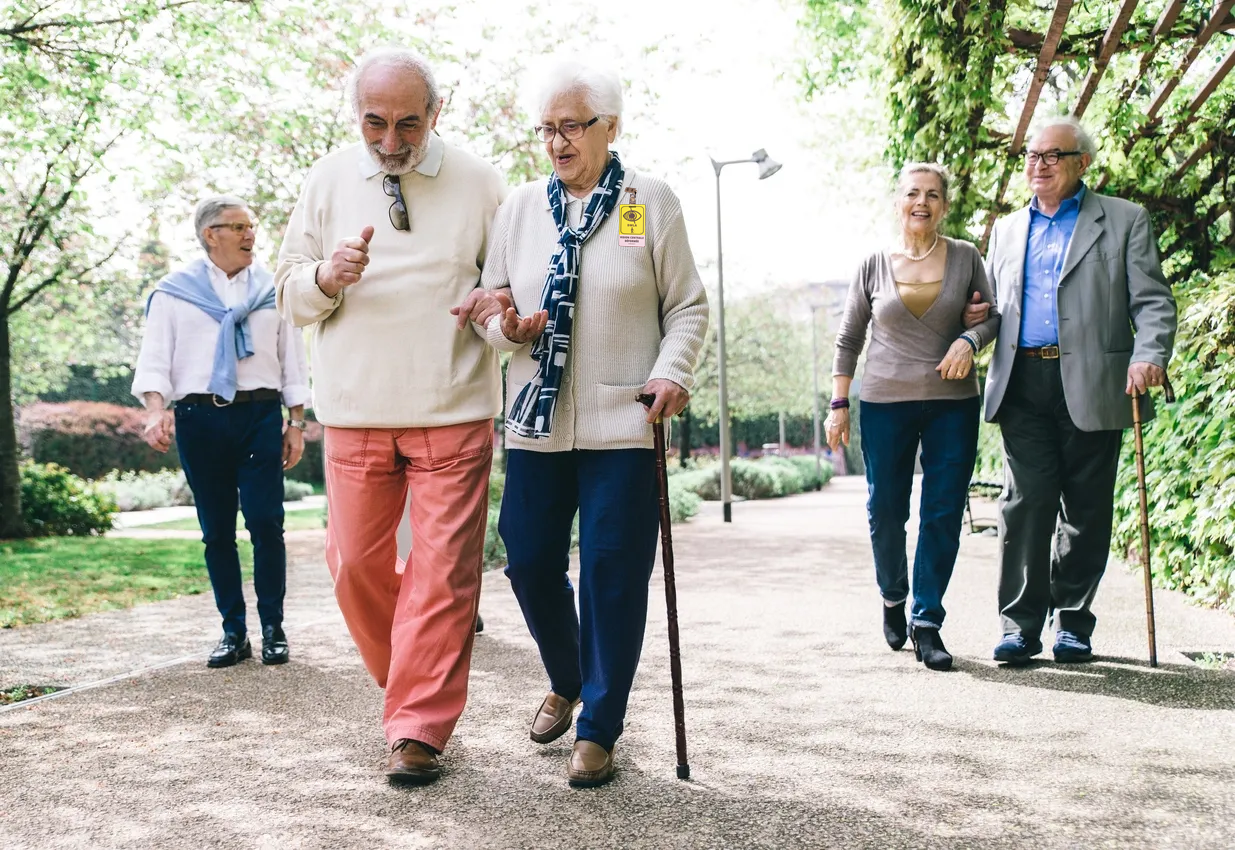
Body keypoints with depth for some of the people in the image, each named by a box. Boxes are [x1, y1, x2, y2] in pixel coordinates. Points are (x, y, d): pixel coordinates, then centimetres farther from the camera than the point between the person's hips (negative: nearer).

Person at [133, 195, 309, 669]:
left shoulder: (272, 290, 13)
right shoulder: (174, 291, 9)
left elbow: (293, 360, 13)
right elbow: (155, 358, 3)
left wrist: (296, 424, 8)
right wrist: (156, 409, -15)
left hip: (260, 415, 0)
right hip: (198, 417, 0)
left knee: (266, 523, -7)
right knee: (217, 530, 5)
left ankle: (273, 629, 5)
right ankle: (233, 632, 14)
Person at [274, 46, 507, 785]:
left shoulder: (478, 182, 2)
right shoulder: (330, 180, 7)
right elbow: (290, 294, 11)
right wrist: (327, 275, -12)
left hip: (453, 413, -2)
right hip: (356, 412, 3)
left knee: (443, 572, -5)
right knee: (357, 562, 8)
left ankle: (419, 730, 4)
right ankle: (407, 678, 33)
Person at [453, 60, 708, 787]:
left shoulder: (653, 201, 2)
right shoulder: (520, 207, 9)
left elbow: (688, 305, 3)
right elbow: (491, 301, 13)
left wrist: (673, 372, -13)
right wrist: (507, 326, -9)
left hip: (623, 424, -3)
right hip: (536, 422, 3)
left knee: (613, 575, -1)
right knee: (530, 562, 8)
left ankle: (599, 729, 14)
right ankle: (566, 683, 36)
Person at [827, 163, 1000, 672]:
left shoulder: (965, 258, 5)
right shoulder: (874, 266, 4)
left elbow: (993, 315, 13)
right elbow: (849, 340, 8)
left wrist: (970, 339, -10)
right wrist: (838, 405, 3)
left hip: (952, 404, 0)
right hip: (885, 403, 0)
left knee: (943, 515, -1)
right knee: (885, 512, 4)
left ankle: (926, 624, 9)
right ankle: (892, 599, 31)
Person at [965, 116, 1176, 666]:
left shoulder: (1124, 221, 8)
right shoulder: (1007, 230, 20)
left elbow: (1152, 301, 0)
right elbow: (993, 305, 27)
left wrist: (1148, 356, -18)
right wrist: (972, 320, 4)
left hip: (1092, 387, -2)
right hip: (1022, 385, 2)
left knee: (1086, 509, 3)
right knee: (1025, 502, -4)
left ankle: (1073, 623, 15)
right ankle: (1021, 625, 0)